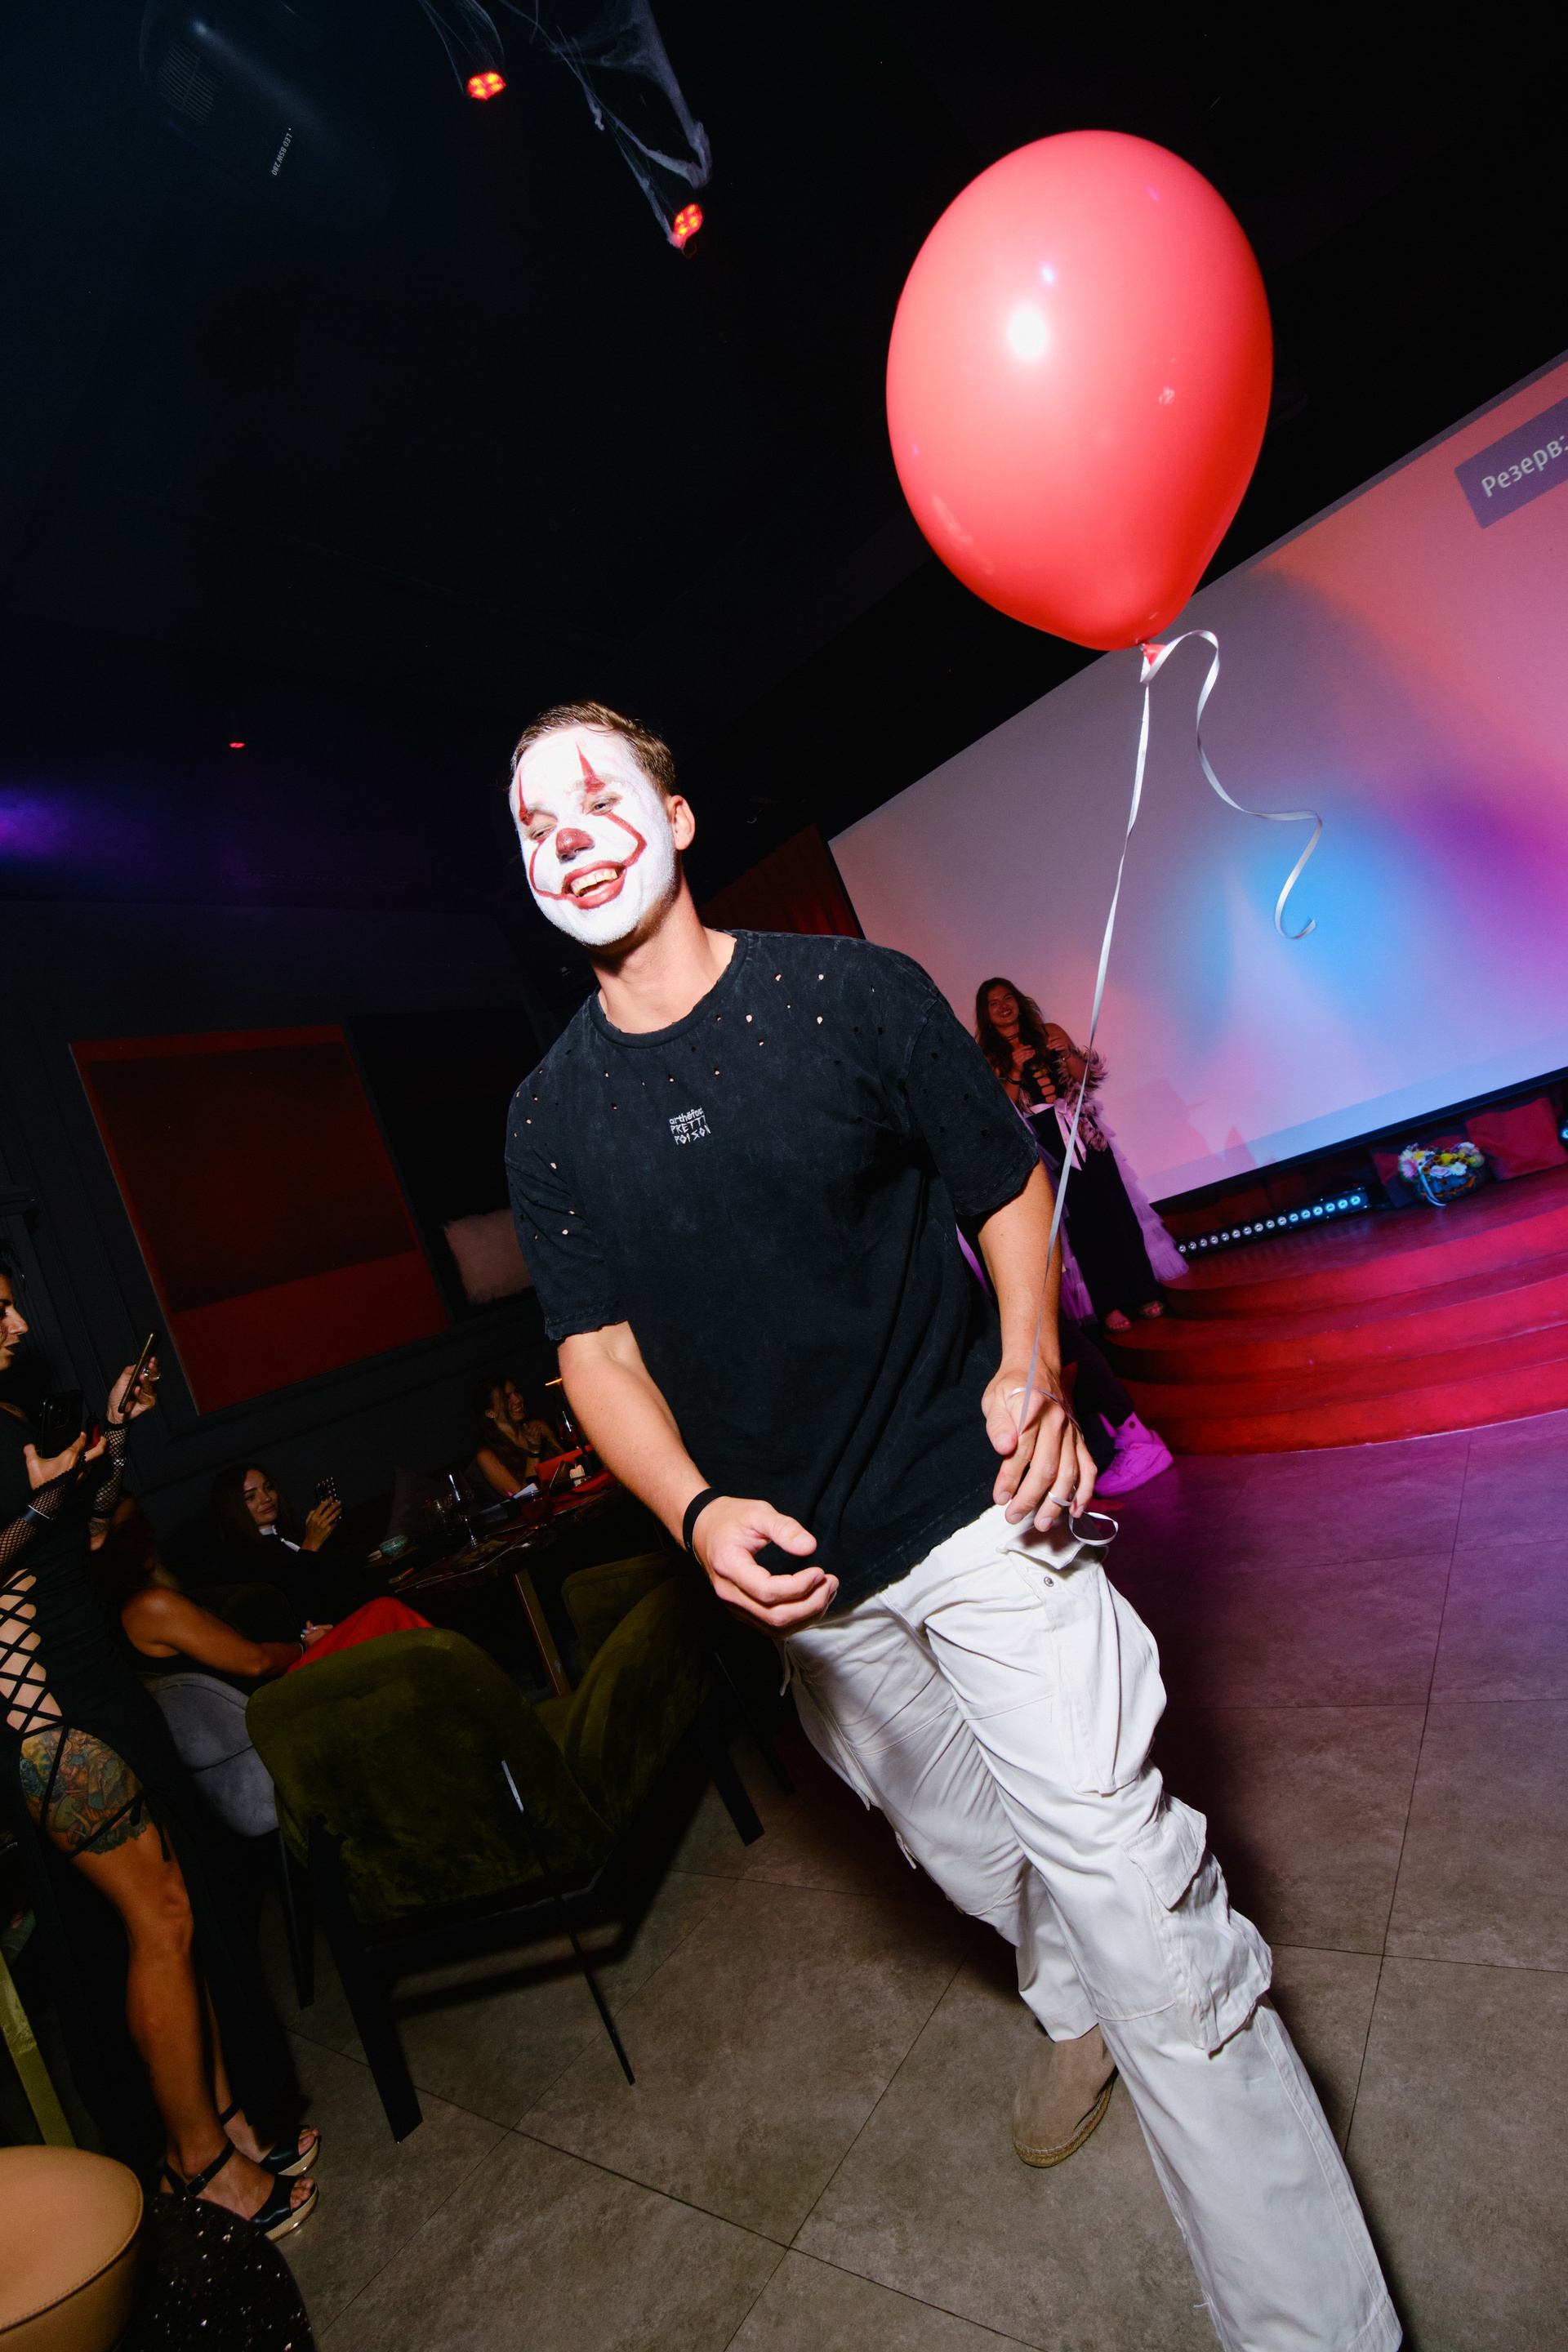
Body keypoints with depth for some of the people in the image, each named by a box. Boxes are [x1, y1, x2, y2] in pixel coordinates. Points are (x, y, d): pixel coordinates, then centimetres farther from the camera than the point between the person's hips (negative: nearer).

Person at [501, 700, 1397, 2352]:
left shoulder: (858, 993, -10)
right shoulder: (550, 1117, -2)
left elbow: (1008, 1188, -1)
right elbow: (596, 1352, -1)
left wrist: (1029, 1367, -17)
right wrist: (696, 1511, -17)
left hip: (974, 1510, -4)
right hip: (793, 1564, 4)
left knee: (1130, 1884, -4)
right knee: (953, 1836, 25)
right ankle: (1080, 2009, 56)